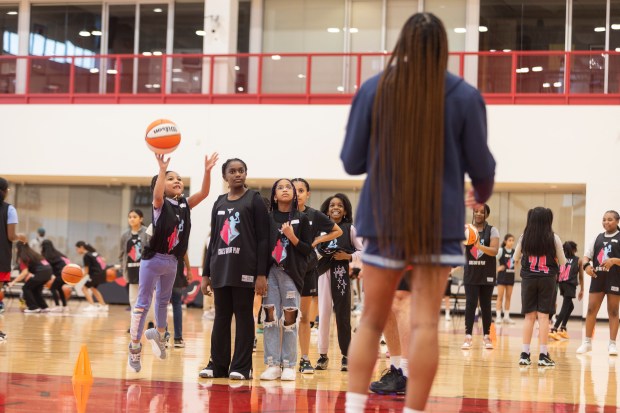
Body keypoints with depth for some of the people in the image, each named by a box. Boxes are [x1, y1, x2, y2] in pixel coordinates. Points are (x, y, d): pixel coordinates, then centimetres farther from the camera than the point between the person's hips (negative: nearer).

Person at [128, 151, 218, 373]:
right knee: (143, 303, -2)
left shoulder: (185, 204, 5)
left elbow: (203, 193, -7)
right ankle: (135, 347, 2)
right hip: (153, 259, -6)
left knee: (163, 300, 22)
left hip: (172, 261, 6)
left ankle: (159, 334, 41)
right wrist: (162, 169, -47)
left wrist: (207, 171, -21)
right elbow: (157, 193, -34)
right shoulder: (160, 204, -11)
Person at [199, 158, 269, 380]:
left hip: (245, 268, -5)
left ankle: (241, 367, 2)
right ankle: (217, 365, 11)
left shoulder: (254, 200, 1)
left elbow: (263, 238, -4)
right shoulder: (219, 203, 15)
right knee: (221, 317, 6)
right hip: (220, 269, 5)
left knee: (243, 316, -1)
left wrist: (261, 274, -12)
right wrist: (206, 273, 12)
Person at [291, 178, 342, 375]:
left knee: (304, 316, 8)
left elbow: (338, 231, 13)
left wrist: (317, 240, 2)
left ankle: (305, 359, 12)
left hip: (307, 270, 1)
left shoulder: (314, 215, 2)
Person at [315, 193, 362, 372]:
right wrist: (316, 254, -11)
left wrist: (348, 256, -12)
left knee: (343, 314, -2)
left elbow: (362, 251, 4)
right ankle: (323, 355, 7)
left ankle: (346, 355, 4)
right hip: (323, 272, 2)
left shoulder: (349, 229, 6)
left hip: (341, 273, -2)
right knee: (323, 313, 1)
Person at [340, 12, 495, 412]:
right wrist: (483, 191, 24)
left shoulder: (374, 89, -3)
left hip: (384, 219, 1)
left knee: (372, 321, 11)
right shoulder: (464, 95, -4)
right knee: (425, 324, 1)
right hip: (440, 222, -1)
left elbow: (352, 161, 0)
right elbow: (480, 163, 2)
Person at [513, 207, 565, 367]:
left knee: (529, 316, 7)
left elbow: (516, 259, 12)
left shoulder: (524, 238, -1)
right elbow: (562, 262, 2)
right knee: (543, 316, 0)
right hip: (547, 279, -2)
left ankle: (525, 354, 6)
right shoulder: (553, 238, -5)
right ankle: (543, 355, -2)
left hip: (528, 279, 2)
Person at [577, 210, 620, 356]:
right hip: (597, 277, 4)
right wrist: (586, 265, -9)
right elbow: (586, 255, 11)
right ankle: (587, 342, 10)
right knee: (591, 309, 3)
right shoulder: (598, 238, 12)